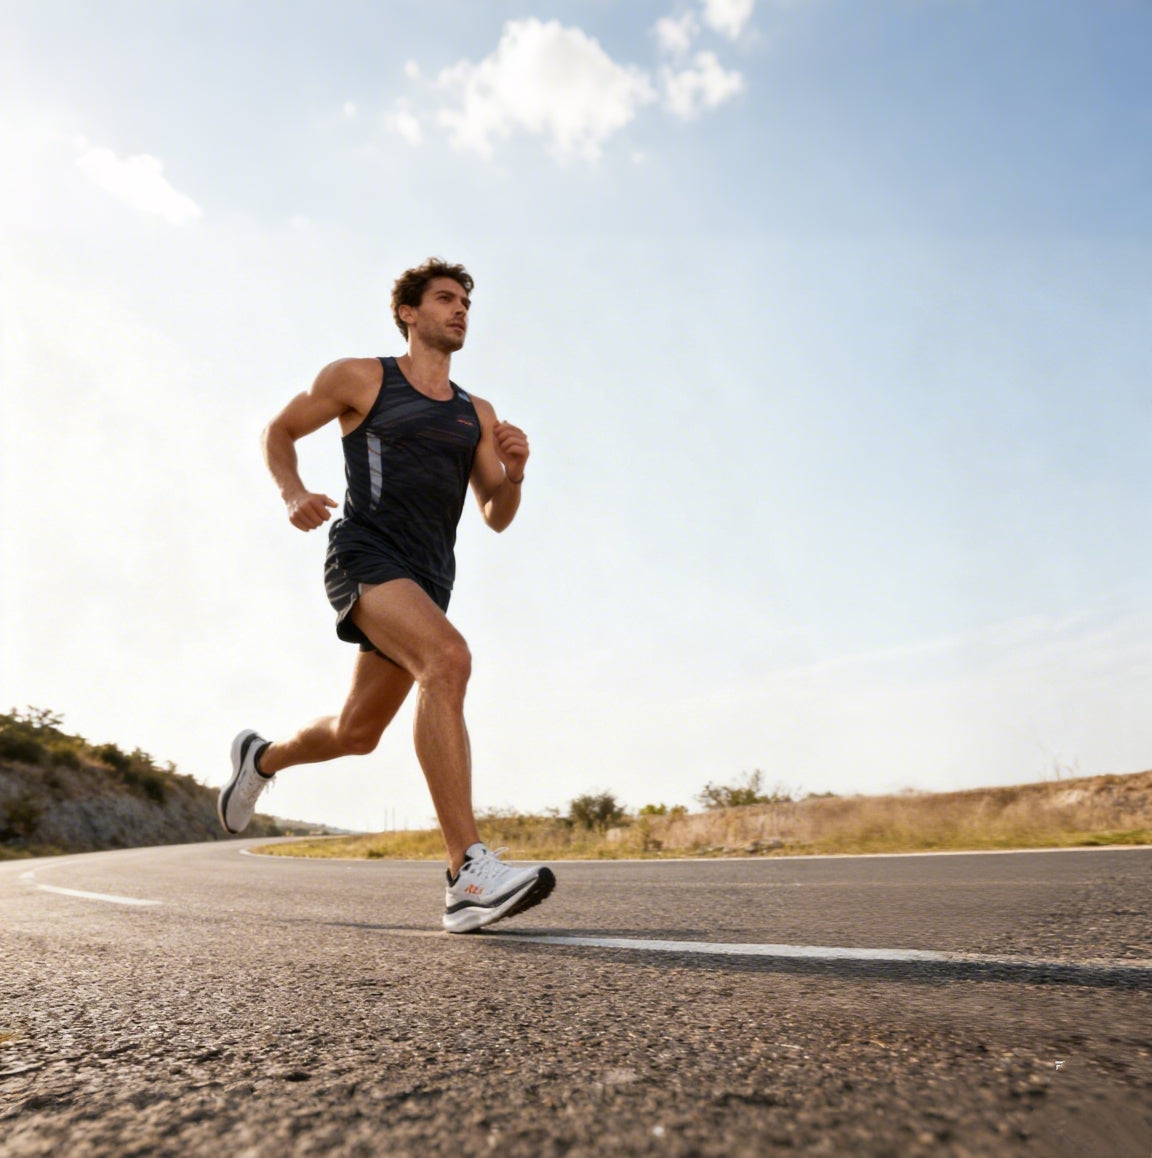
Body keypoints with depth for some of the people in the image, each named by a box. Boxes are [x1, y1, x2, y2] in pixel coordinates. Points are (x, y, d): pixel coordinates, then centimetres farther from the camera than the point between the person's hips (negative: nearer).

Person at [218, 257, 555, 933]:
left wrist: (514, 472, -7)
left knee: (356, 734, 14)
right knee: (448, 657, -34)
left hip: (429, 579, 6)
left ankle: (262, 757, 47)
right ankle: (470, 876, -35)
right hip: (366, 556, -6)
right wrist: (292, 493, -5)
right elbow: (280, 431, 15)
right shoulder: (359, 378, 6)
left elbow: (497, 518, 14)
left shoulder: (477, 414, 17)